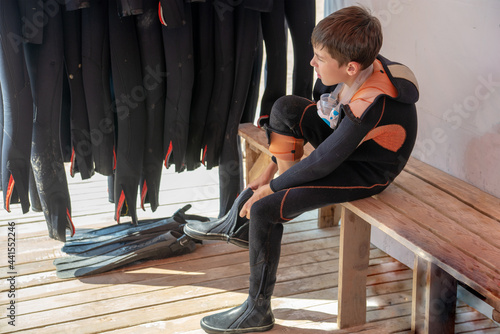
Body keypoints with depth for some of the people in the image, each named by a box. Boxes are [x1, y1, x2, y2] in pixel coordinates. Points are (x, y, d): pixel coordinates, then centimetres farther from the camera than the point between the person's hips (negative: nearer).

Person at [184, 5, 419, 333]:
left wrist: (270, 187, -16)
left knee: (264, 210, -18)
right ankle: (234, 222, 6)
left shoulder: (370, 105, -36)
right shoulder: (359, 65, -11)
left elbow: (322, 162, -29)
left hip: (365, 172, -9)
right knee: (286, 107, -1)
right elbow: (316, 113, 1)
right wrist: (277, 167, 1)